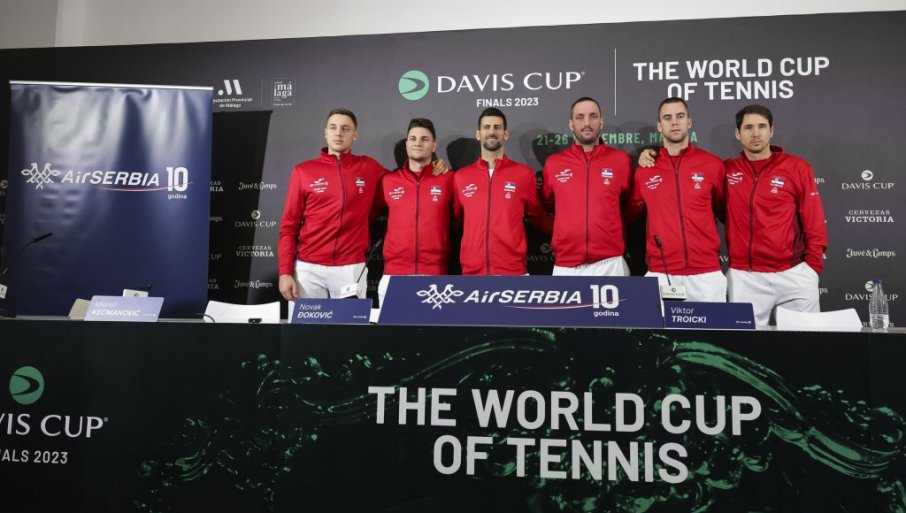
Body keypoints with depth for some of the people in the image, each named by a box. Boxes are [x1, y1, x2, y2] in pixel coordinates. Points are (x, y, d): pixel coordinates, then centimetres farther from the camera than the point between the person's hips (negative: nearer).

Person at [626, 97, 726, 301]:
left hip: (706, 273, 0)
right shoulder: (645, 169, 6)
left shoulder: (712, 165, 4)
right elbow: (631, 214, 17)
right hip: (659, 273, 1)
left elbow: (725, 211, 16)